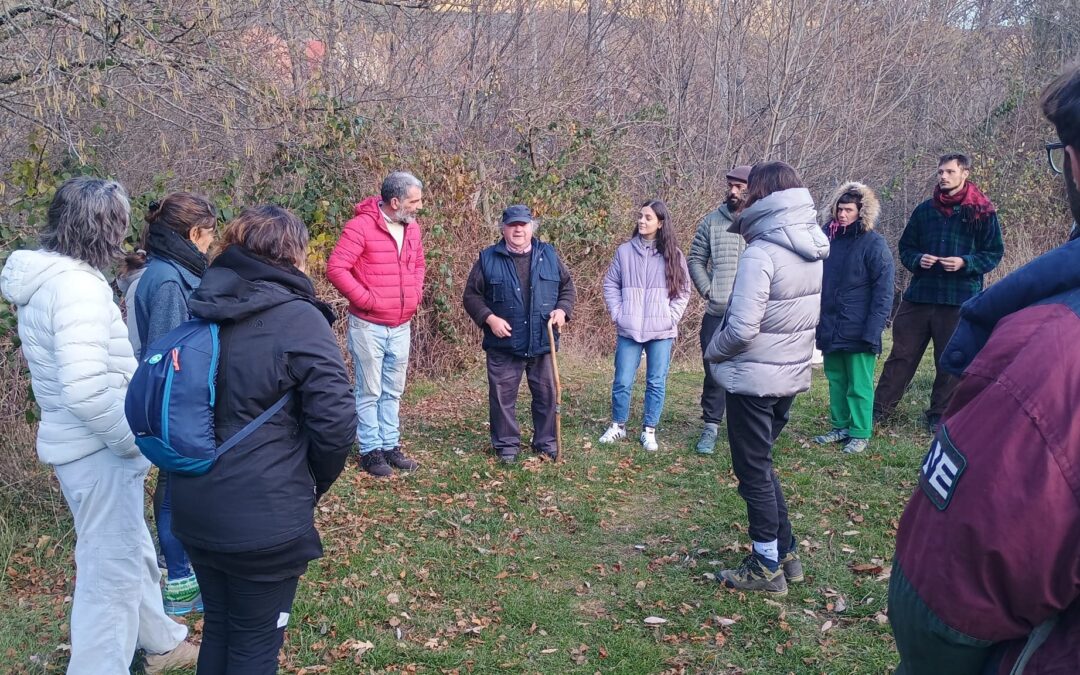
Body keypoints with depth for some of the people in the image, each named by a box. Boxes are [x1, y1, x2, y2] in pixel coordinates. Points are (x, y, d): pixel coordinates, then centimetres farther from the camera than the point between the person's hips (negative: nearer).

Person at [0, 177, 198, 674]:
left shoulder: (44, 279, 7)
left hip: (76, 442, 10)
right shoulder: (78, 285, -24)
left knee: (132, 550, 25)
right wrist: (135, 441, -18)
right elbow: (87, 391, -32)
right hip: (99, 450, -10)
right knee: (111, 568, 5)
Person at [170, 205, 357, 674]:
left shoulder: (201, 311, 4)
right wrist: (312, 485, 0)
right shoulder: (299, 318, -16)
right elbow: (335, 421, -19)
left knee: (218, 628, 24)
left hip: (195, 508, 7)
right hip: (263, 518, -6)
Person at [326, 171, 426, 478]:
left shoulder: (412, 227, 6)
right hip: (368, 325, -7)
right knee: (370, 392, 4)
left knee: (393, 391, 15)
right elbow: (336, 268, -20)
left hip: (401, 326, 7)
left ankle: (390, 446, 26)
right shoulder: (361, 226, -16)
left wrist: (416, 292, 8)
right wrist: (365, 299, -18)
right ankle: (370, 450, 14)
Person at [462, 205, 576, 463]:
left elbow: (568, 287, 13)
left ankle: (545, 441, 25)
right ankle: (506, 444, 20)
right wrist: (489, 318, -13)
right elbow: (471, 295, 1)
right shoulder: (488, 259, -1)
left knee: (546, 395, 9)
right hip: (503, 345, -2)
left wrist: (562, 310, -5)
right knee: (502, 397, 5)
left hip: (543, 344, 2)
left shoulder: (549, 255, 6)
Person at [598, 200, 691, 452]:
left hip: (661, 331, 0)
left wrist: (672, 316, -4)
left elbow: (683, 289, 6)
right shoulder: (625, 251, 3)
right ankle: (618, 426, 22)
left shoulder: (673, 255, 2)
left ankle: (649, 430, 18)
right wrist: (617, 313, -1)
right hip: (628, 330, 0)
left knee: (656, 382, 6)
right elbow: (610, 284, 8)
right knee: (622, 381, 4)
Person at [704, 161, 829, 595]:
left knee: (753, 471, 6)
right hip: (792, 374, 8)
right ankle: (785, 553, 29)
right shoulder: (814, 251, 4)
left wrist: (712, 352, -7)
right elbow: (808, 315, 12)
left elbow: (742, 328, -24)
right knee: (762, 463, 21)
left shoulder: (761, 254, -22)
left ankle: (767, 567, 17)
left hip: (753, 379, -8)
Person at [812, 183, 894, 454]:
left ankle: (860, 434, 14)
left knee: (859, 385, 2)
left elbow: (883, 292, -11)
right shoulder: (829, 238, 7)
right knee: (836, 380, 15)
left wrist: (872, 331, -17)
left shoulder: (874, 244, -9)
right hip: (830, 328, 6)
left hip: (858, 332, -6)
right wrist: (815, 318, 9)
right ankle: (840, 427, 27)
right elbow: (816, 281, 14)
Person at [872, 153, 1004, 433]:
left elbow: (994, 253, 1)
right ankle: (880, 408, 12)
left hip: (960, 300, -2)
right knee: (902, 354, 5)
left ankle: (939, 415, 20)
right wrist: (917, 260, -7)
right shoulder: (924, 210, 8)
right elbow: (905, 247, 15)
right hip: (919, 295, 2)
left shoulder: (982, 212, -1)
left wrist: (965, 262, -15)